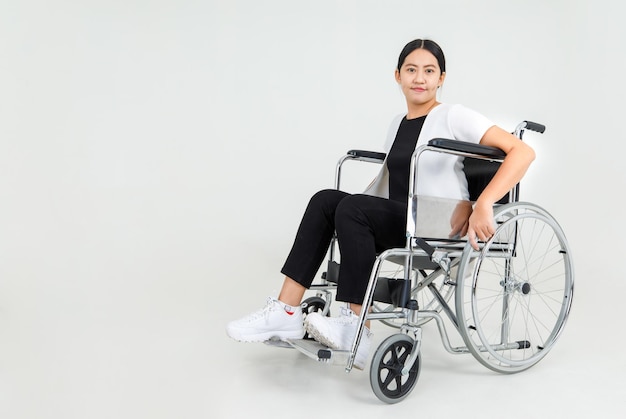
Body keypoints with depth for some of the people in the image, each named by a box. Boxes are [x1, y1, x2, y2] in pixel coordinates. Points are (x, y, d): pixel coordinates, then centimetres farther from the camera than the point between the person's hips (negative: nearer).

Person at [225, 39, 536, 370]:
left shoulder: (453, 117, -6)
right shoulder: (397, 125, 16)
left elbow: (522, 152, -15)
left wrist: (483, 205, -27)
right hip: (400, 223, 7)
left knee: (352, 209, -28)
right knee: (325, 200, -16)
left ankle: (357, 331, -25)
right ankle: (286, 312, -21)